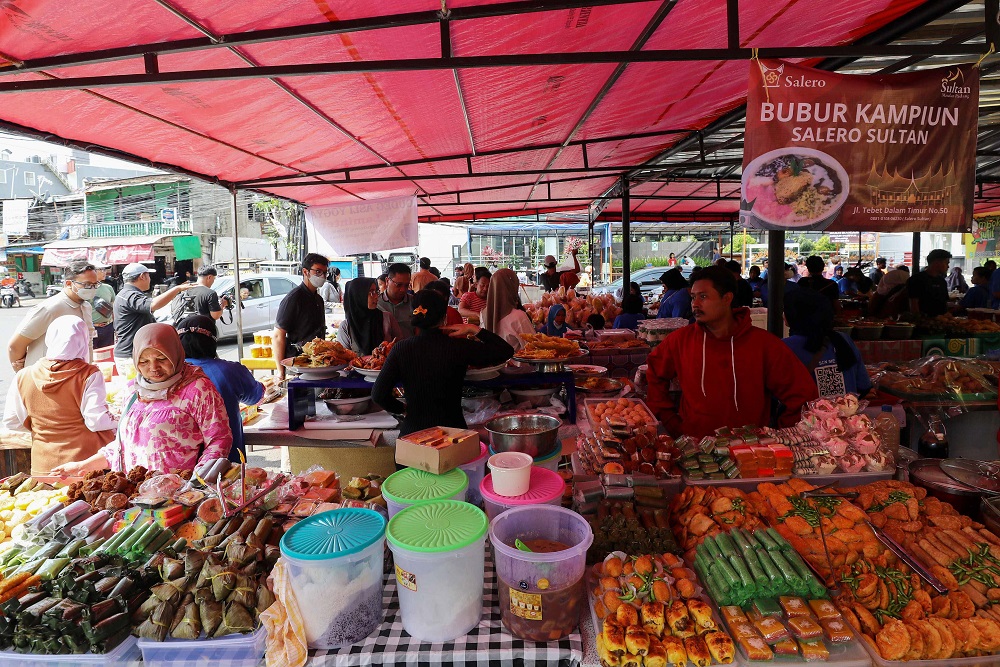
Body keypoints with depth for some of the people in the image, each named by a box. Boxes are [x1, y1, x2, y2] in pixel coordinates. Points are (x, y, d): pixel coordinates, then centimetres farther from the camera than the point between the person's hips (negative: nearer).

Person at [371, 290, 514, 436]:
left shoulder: (401, 349, -7)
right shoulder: (460, 347, -11)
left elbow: (378, 395, -7)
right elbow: (507, 351, -4)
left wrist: (402, 409, 10)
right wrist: (475, 330, -1)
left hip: (412, 431, 1)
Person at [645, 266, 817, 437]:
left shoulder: (764, 344, 0)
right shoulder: (681, 340, 4)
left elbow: (803, 395, 5)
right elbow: (654, 375, 15)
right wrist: (671, 423, 10)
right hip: (693, 445, 1)